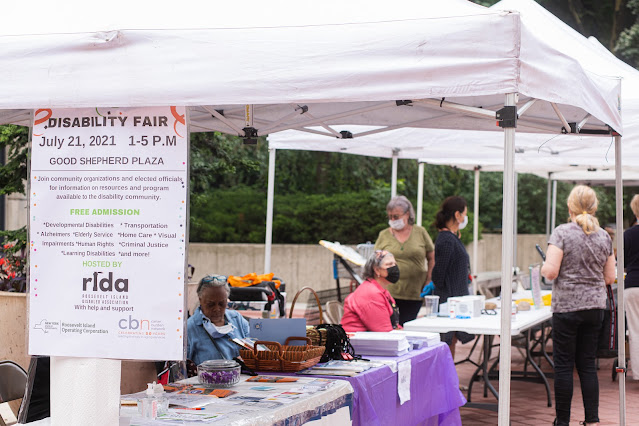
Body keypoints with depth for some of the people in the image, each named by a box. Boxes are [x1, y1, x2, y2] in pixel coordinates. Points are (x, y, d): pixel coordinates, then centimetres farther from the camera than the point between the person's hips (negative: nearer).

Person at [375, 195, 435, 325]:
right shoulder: (384, 235, 8)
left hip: (414, 294, 0)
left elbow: (432, 259, 12)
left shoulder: (420, 232, 7)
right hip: (389, 293, 0)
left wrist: (428, 282, 3)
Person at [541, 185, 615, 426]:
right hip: (595, 307, 4)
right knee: (587, 364, 11)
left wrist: (543, 269, 5)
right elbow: (610, 277, 8)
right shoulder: (604, 237, 5)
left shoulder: (562, 232, -10)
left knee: (564, 365, 3)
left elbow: (551, 271, -17)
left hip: (566, 307, -4)